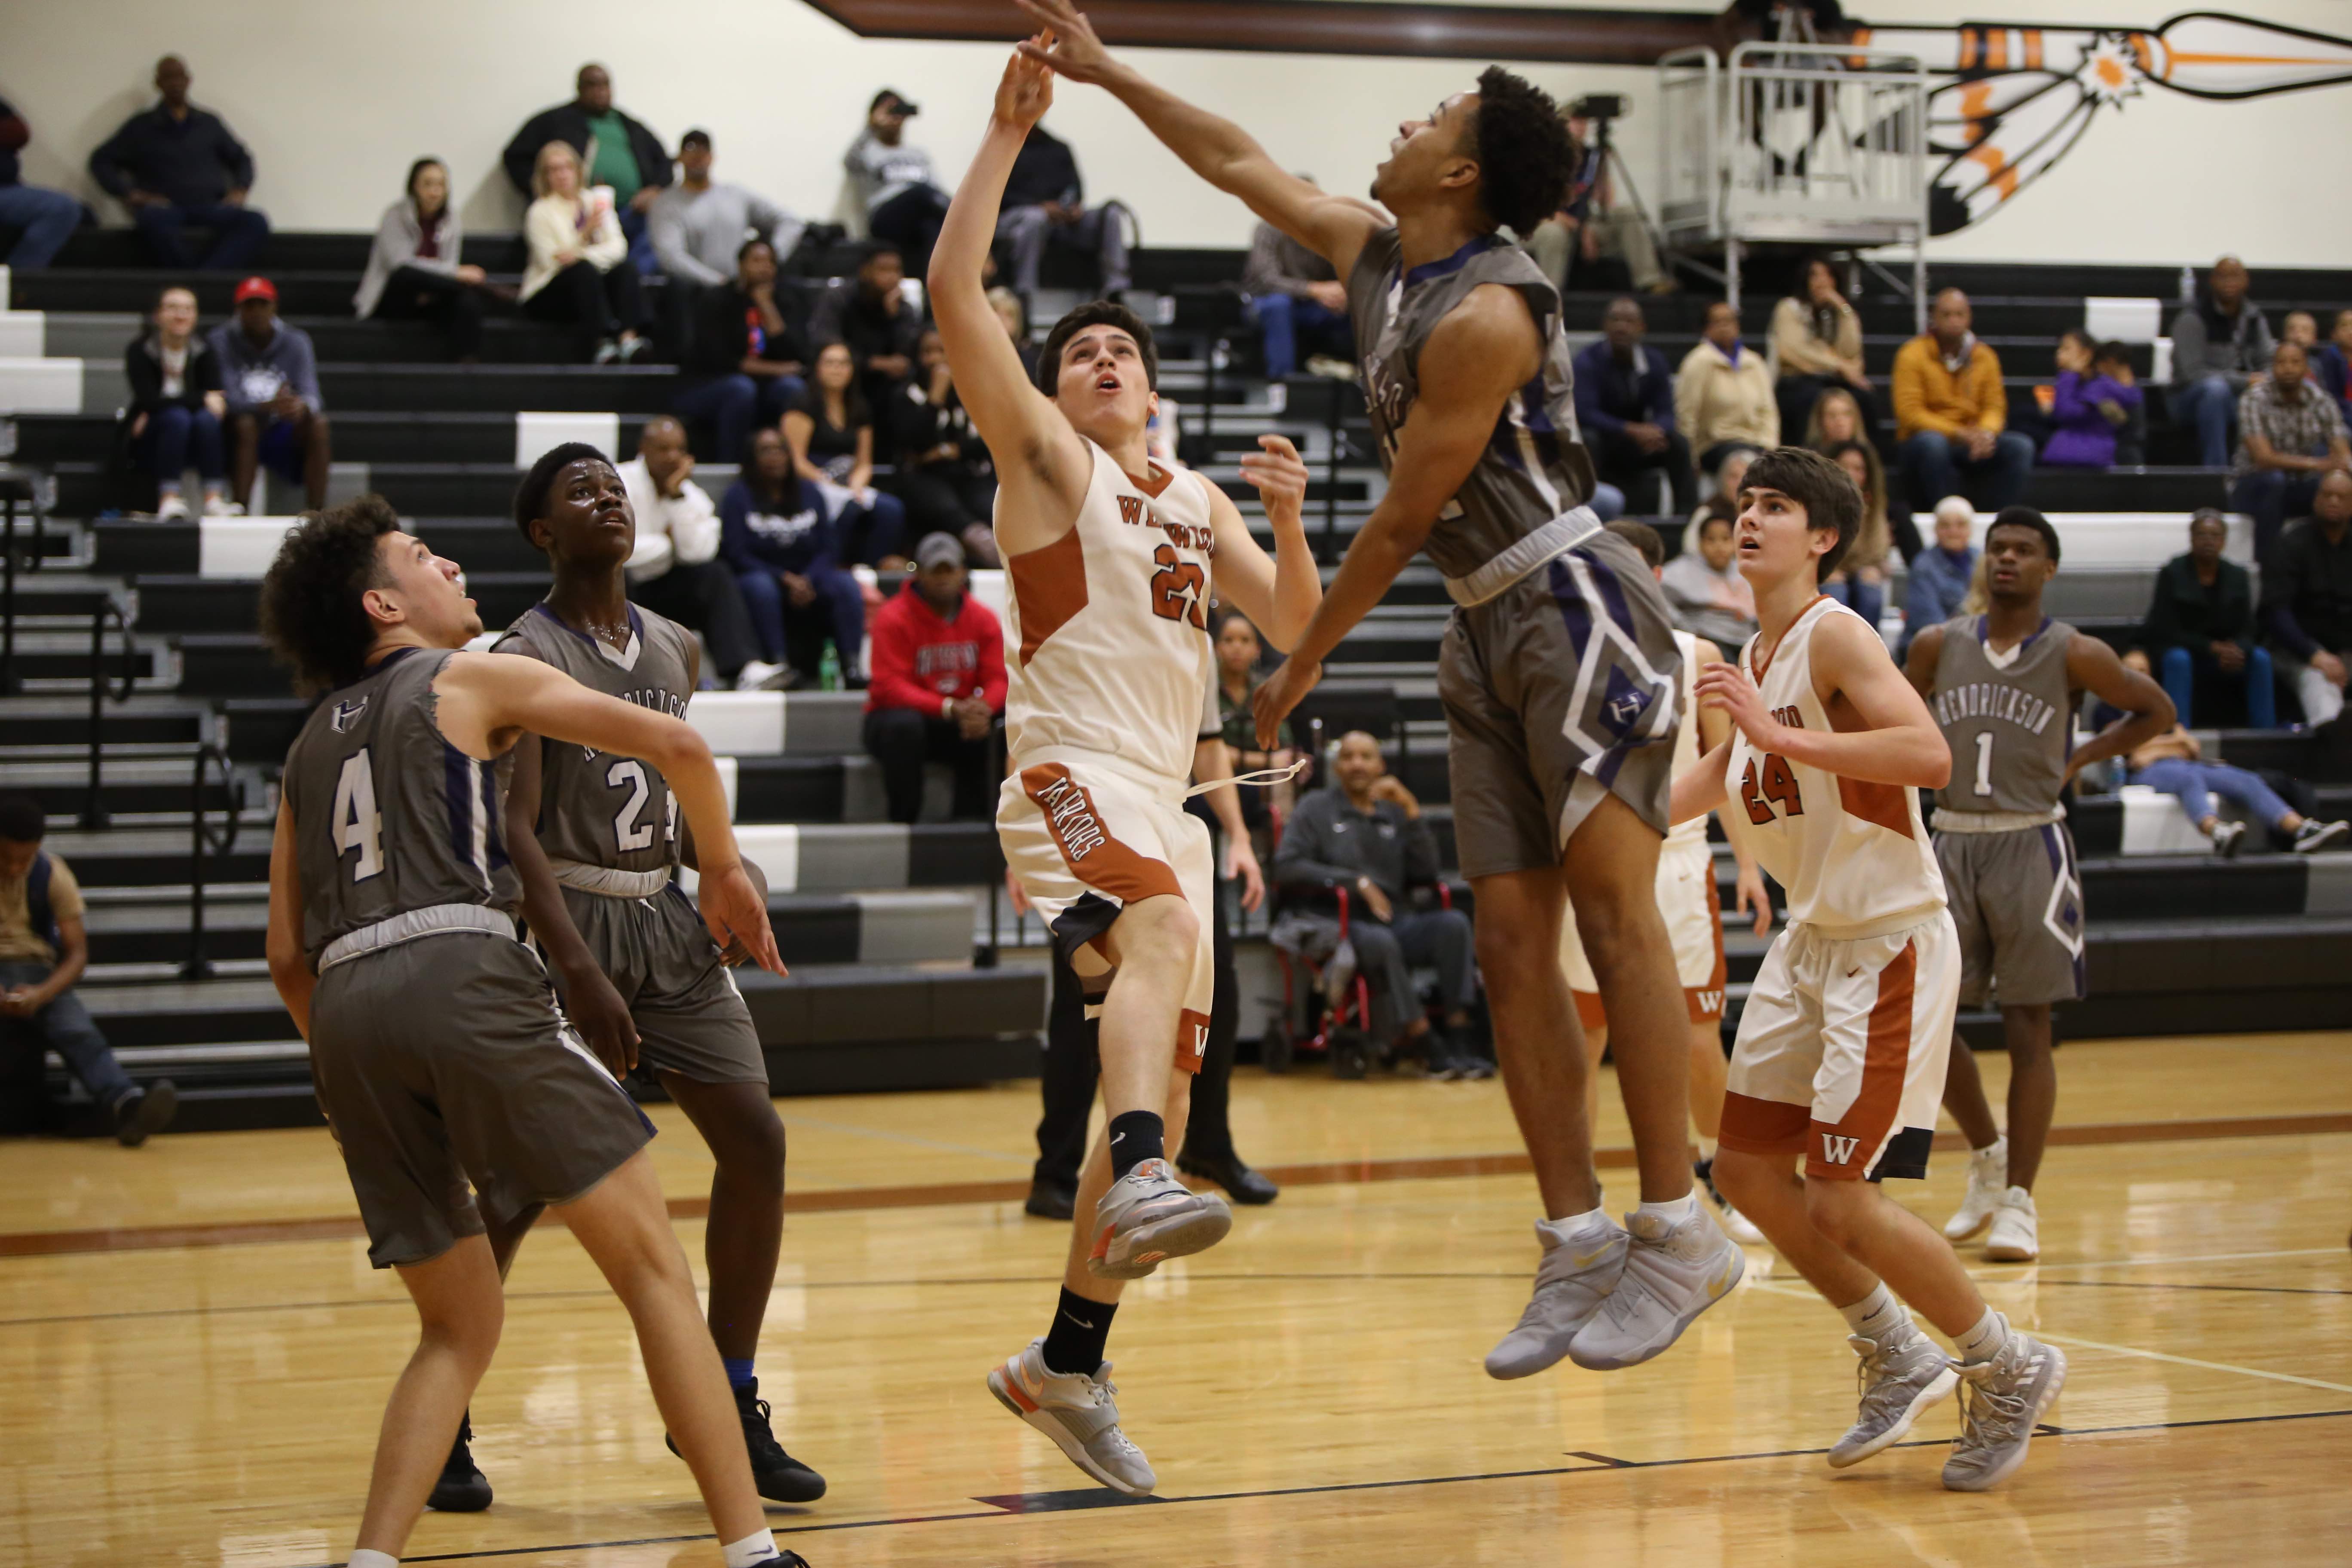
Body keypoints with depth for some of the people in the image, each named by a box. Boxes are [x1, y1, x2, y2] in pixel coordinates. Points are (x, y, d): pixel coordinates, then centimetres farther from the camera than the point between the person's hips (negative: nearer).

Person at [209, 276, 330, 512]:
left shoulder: (296, 341, 0)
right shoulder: (221, 341, -8)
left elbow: (310, 393, -12)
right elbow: (228, 399, -19)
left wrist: (302, 406, -39)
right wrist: (268, 406, -39)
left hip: (281, 431, 2)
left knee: (318, 423, -26)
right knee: (245, 423, -35)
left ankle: (315, 511, -28)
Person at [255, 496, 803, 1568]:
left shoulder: (312, 745, 28)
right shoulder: (470, 679, 12)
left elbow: (288, 956, 24)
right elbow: (673, 744, 2)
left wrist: (355, 1080, 34)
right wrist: (724, 871, 16)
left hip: (347, 1008, 6)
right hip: (460, 976, -6)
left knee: (461, 1328, 16)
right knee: (655, 1271, 0)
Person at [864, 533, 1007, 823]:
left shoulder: (983, 618, 3)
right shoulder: (894, 617, -11)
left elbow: (999, 680, -2)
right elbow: (890, 687, -20)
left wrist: (982, 708, -28)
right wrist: (951, 708, -31)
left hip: (963, 724, 4)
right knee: (903, 724, -37)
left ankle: (968, 818, -13)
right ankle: (902, 822, -25)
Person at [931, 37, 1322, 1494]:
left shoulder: (1197, 498, 21)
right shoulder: (1045, 455, 3)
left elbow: (1295, 626, 22)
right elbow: (956, 295, -10)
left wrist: (1288, 518, 3)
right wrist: (1009, 136, -12)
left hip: (1171, 798, 7)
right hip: (1073, 781, -7)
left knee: (1163, 1091, 7)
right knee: (1161, 931, -39)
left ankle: (1067, 1362, 17)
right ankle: (1145, 1185, -58)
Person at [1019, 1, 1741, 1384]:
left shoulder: (1485, 315, -18)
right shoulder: (1375, 253, 9)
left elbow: (1405, 520, -13)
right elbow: (1240, 163, 23)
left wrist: (1303, 661, -4)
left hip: (1577, 609, -9)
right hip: (1487, 633, 9)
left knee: (1614, 909, -13)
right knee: (1512, 941, 2)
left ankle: (1677, 1229, -12)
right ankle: (1578, 1239, 3)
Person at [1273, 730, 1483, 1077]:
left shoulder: (1393, 814, 22)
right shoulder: (1315, 808, 13)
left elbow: (1425, 874, 9)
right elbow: (1286, 868, -2)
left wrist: (1412, 811, 2)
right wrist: (1356, 882, -8)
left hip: (1395, 922, 4)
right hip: (1339, 926, -4)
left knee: (1453, 923, -24)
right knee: (1379, 941, -37)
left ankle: (1457, 1033, -32)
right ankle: (1427, 1045, -34)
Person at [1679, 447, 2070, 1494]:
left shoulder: (1835, 637, -17)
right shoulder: (1753, 660, 10)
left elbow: (1929, 755, -32)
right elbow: (1720, 779, 26)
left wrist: (1779, 734, -34)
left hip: (1891, 944, -9)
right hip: (1811, 942, 9)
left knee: (1844, 1201, -10)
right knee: (1748, 1169, 10)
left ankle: (2010, 1371, 8)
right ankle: (1898, 1361, 25)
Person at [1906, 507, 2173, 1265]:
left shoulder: (2074, 655, -4)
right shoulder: (1937, 647, 3)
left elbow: (2155, 710, 7)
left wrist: (2080, 759, 0)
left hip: (2030, 847, -3)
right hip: (1952, 844, 3)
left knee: (2027, 1027, -3)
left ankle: (2019, 1201, 5)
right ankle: (1988, 1156, 26)